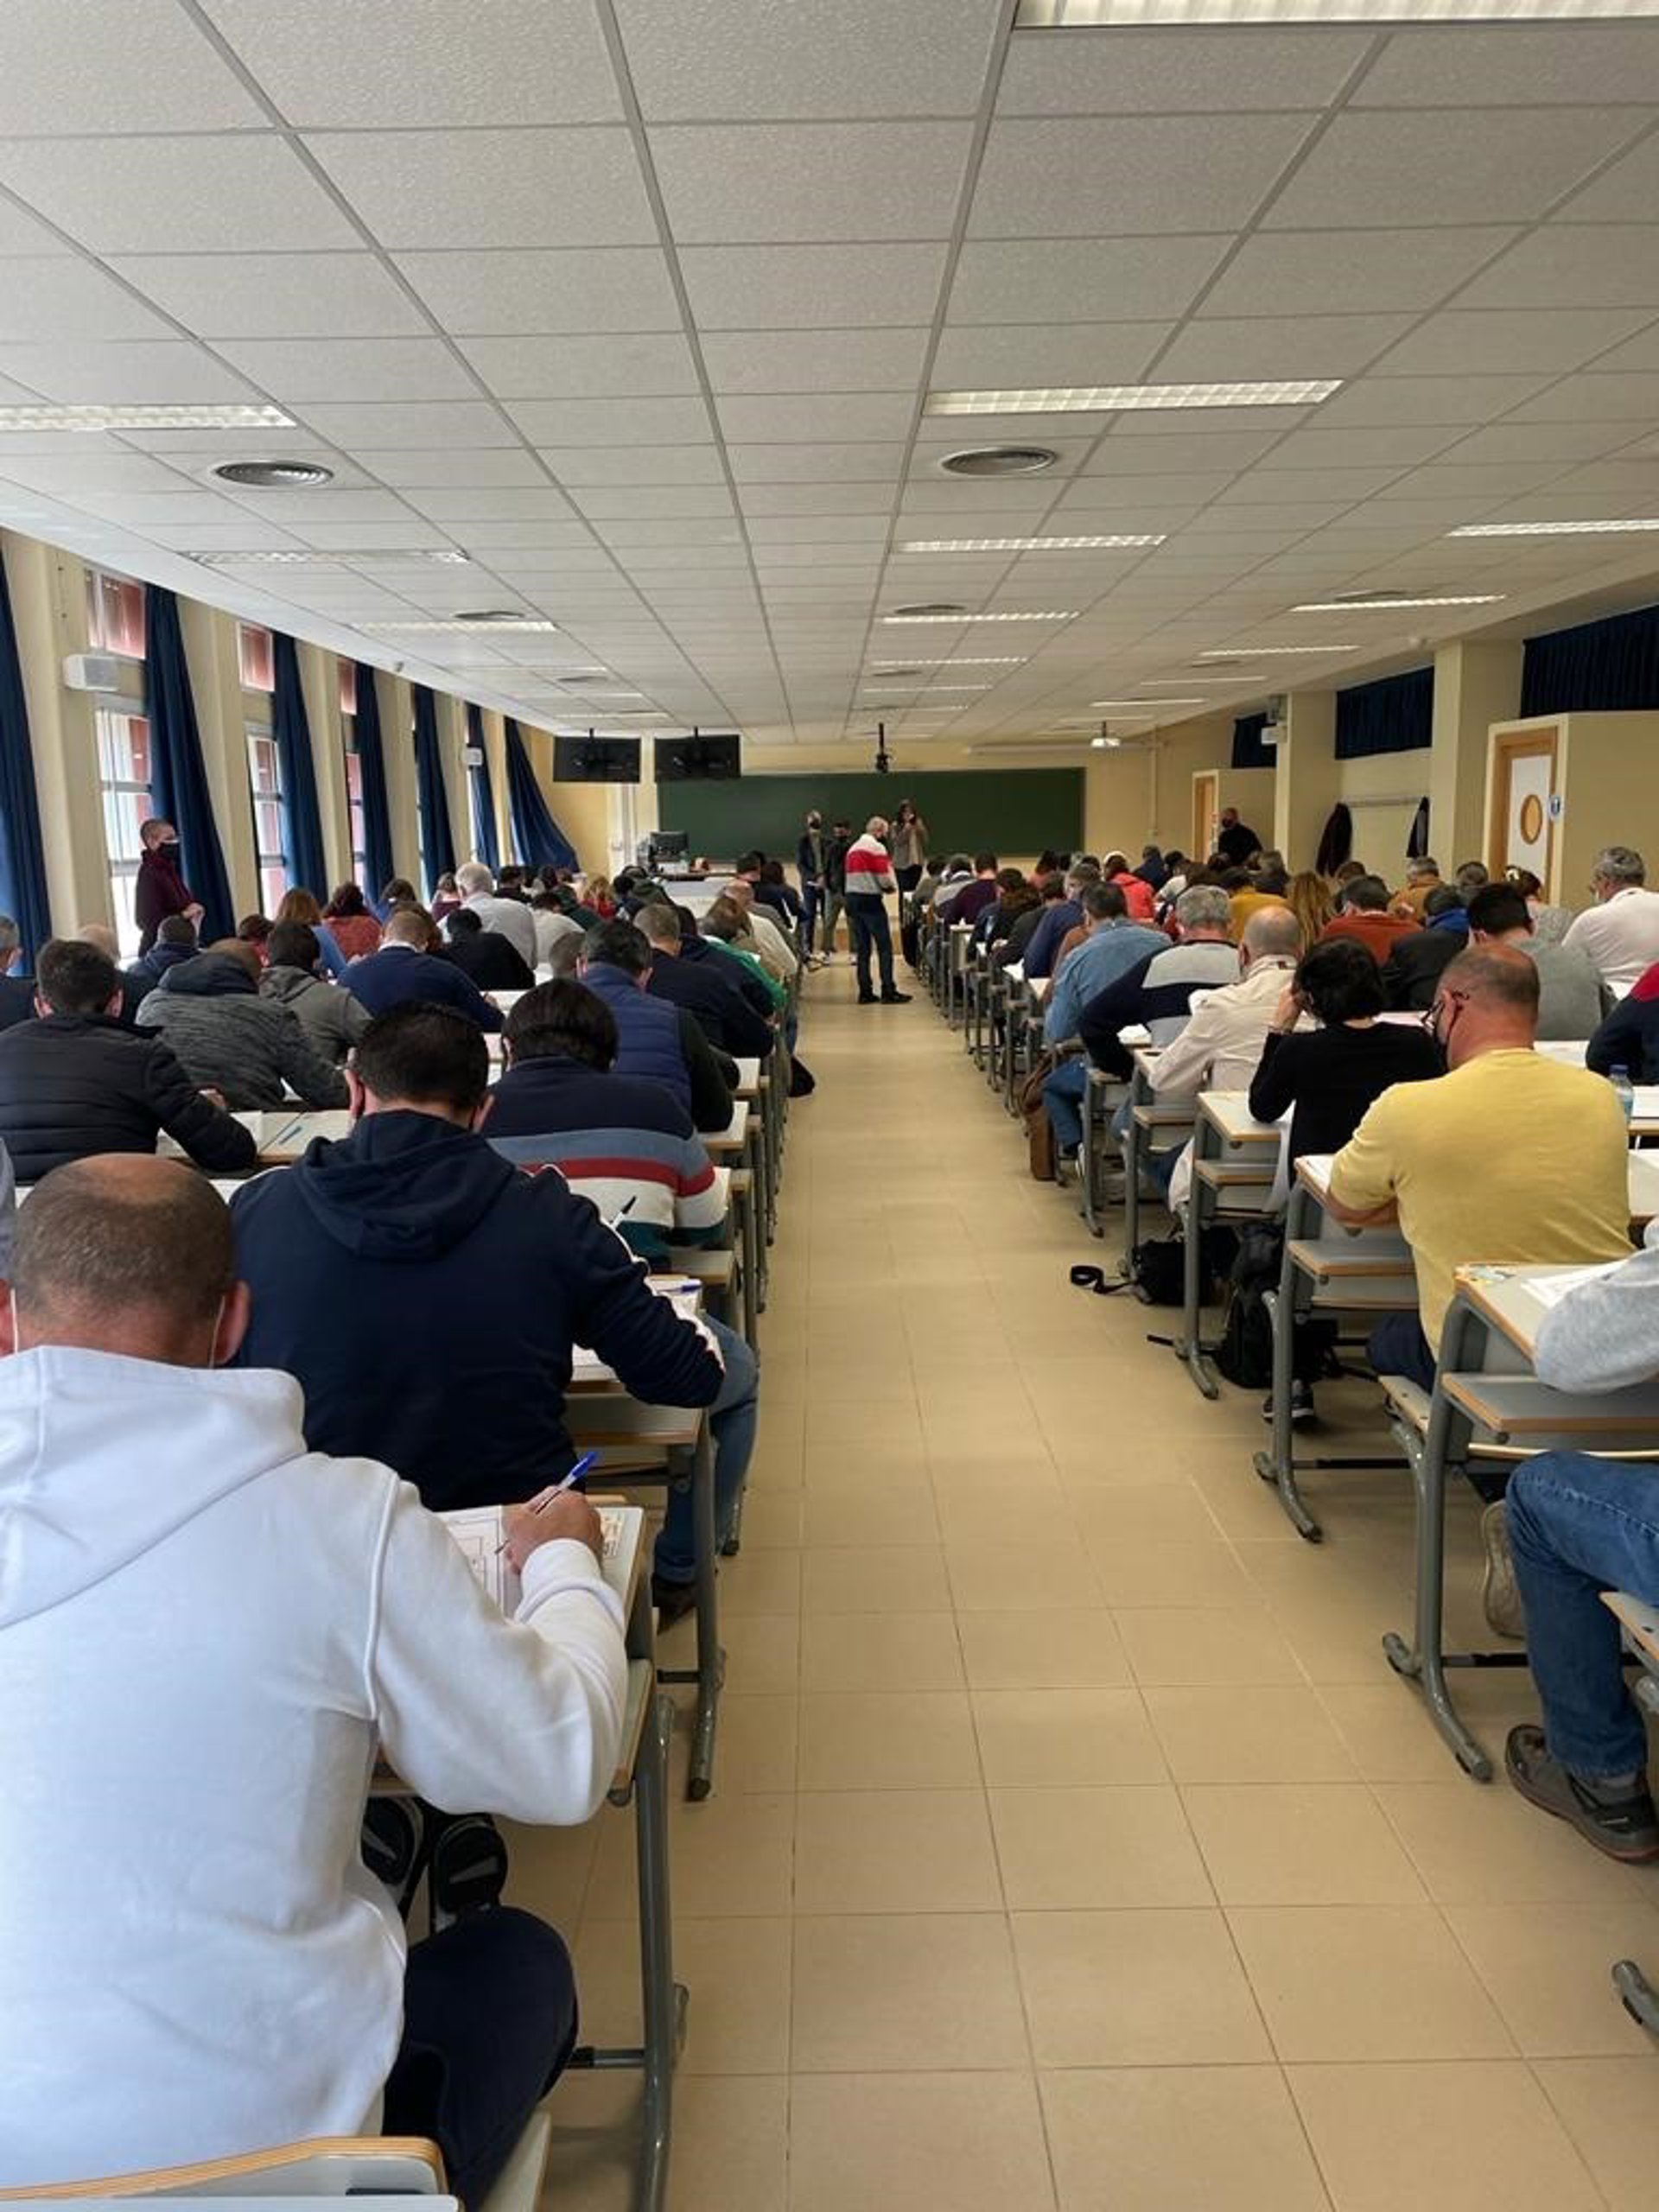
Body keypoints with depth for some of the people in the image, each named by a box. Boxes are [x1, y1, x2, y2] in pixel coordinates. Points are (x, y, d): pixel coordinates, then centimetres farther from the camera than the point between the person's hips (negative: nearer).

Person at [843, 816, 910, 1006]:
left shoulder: (853, 848, 16)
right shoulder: (877, 847, -8)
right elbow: (884, 879, -14)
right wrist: (892, 887, 8)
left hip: (852, 898, 8)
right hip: (870, 899, -8)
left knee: (862, 947, 8)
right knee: (884, 947, -4)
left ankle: (865, 992, 6)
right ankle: (888, 992, -7)